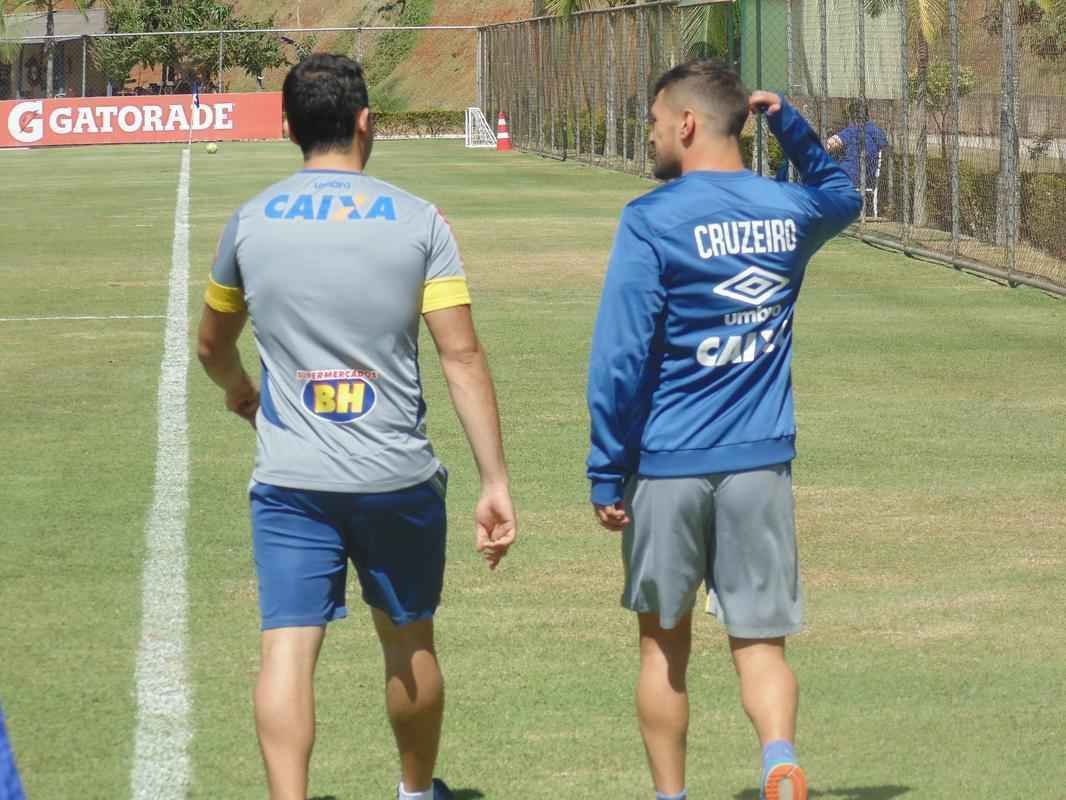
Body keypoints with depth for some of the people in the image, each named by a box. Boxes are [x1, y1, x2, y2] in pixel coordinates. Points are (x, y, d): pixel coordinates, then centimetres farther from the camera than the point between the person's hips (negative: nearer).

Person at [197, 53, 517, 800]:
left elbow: (212, 346, 18)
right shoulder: (418, 221, -3)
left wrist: (241, 393, 41)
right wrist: (496, 482, -6)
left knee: (288, 647, -5)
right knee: (409, 641, 19)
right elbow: (463, 355, -8)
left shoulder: (250, 222, 3)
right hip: (397, 478, 0)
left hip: (289, 481, 0)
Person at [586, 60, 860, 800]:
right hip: (761, 464, 3)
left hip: (668, 467, -3)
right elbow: (843, 196, 32)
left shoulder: (653, 220, -10)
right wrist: (790, 124, 19)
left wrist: (607, 475, -5)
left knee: (665, 645, 13)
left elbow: (619, 358, -11)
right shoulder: (789, 212, 5)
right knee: (760, 642, 3)